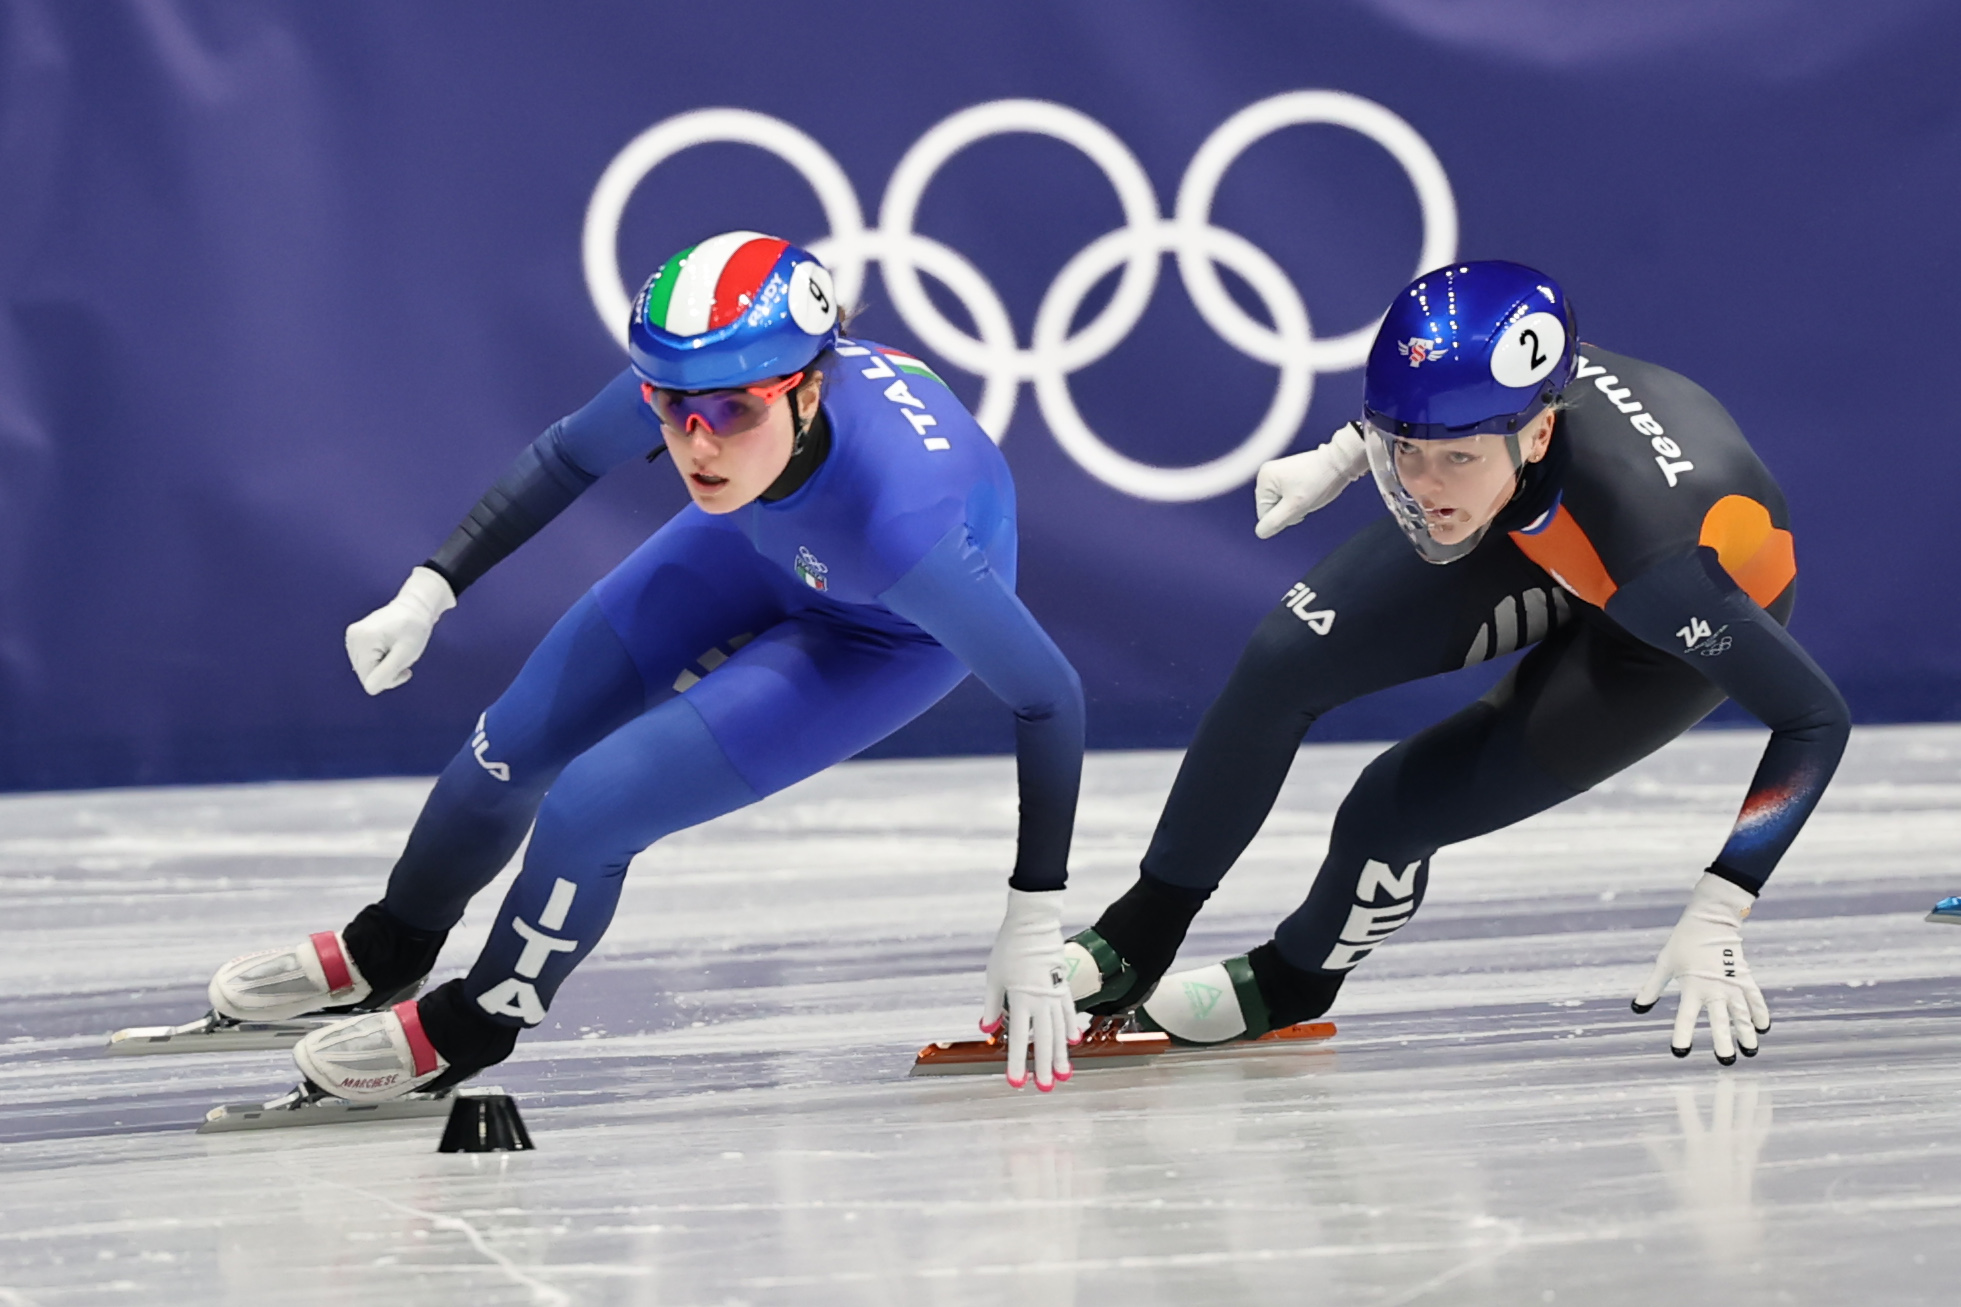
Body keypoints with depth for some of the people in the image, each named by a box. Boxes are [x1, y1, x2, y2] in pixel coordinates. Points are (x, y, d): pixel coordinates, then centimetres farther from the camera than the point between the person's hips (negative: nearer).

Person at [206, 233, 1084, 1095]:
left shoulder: (899, 519, -46)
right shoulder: (686, 381, -33)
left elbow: (1049, 698, -33)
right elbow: (569, 457, -8)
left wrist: (1034, 924, -30)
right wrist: (427, 593, -5)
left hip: (887, 633, -4)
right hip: (765, 542, 5)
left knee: (590, 807, -14)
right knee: (516, 743, 11)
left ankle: (471, 1028, 17)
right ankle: (385, 954, 43)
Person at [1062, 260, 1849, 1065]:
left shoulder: (1649, 539, -46)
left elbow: (1817, 718, -37)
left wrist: (1715, 917, -37)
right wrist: (1342, 457, 3)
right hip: (1541, 532, 4)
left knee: (1392, 811, -9)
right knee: (1285, 661, -6)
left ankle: (1292, 984, 25)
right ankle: (1135, 945, 14)